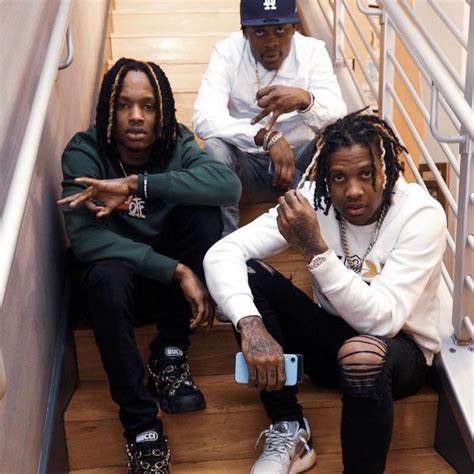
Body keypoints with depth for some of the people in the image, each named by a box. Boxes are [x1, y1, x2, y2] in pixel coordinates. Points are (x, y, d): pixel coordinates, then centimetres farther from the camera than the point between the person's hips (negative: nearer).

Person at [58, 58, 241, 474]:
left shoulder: (177, 145, -10)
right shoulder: (84, 153, -17)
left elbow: (229, 184, -31)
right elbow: (84, 237, -30)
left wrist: (135, 184, -38)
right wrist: (177, 271, -36)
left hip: (170, 275, 3)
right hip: (118, 277, -2)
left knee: (204, 211, -25)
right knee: (107, 275, -37)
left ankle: (170, 353, -13)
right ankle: (141, 423, -26)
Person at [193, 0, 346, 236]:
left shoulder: (313, 51, -10)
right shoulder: (227, 52, -13)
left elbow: (340, 119, -23)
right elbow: (204, 119, -27)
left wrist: (305, 99, -46)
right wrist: (266, 137, -39)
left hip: (300, 159, 1)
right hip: (246, 161, -1)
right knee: (214, 148, -30)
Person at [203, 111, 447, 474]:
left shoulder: (422, 214, -23)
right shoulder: (313, 200, -15)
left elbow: (382, 320, -31)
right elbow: (221, 254, -23)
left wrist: (314, 248, -38)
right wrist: (251, 326, -40)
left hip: (399, 349, -4)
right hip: (331, 337, 4)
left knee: (362, 353, -41)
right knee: (249, 274, -19)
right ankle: (290, 433, -12)